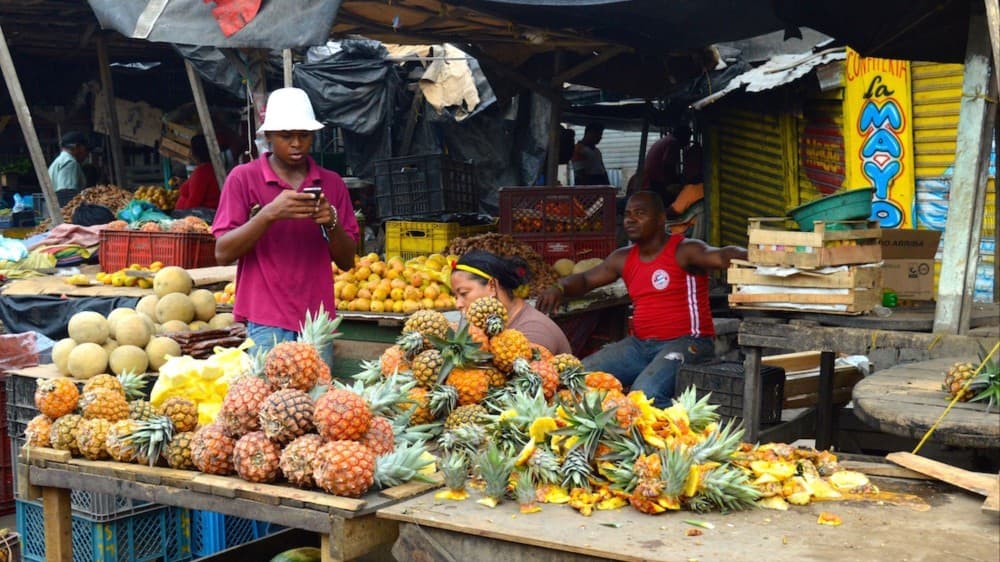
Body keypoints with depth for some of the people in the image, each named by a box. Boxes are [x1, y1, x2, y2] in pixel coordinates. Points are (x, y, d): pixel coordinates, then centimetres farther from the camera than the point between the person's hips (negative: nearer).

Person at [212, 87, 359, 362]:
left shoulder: (332, 184, 11)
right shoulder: (243, 178, 2)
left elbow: (346, 261, 11)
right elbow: (223, 253, -5)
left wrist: (332, 223, -9)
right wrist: (270, 214, -17)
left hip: (318, 319, 3)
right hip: (266, 323, -3)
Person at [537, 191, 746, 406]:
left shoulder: (683, 251, -8)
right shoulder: (624, 259, 13)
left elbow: (721, 256, -25)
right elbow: (585, 280, 21)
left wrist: (747, 256, -48)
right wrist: (559, 288, -2)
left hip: (686, 343, -7)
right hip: (640, 344, 7)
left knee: (646, 394, -34)